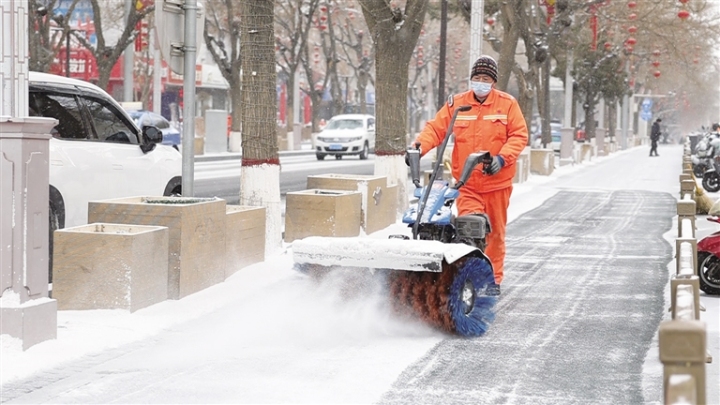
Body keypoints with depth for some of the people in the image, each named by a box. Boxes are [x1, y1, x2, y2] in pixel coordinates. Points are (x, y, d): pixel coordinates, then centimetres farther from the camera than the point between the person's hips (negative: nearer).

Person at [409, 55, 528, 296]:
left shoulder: (507, 104, 1)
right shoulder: (457, 104, 4)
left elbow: (519, 135, -1)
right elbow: (435, 129, 2)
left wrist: (503, 157, -16)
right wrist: (420, 146, -17)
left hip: (497, 181, 0)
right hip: (467, 183, 0)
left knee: (495, 232, 10)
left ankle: (493, 279, 23)